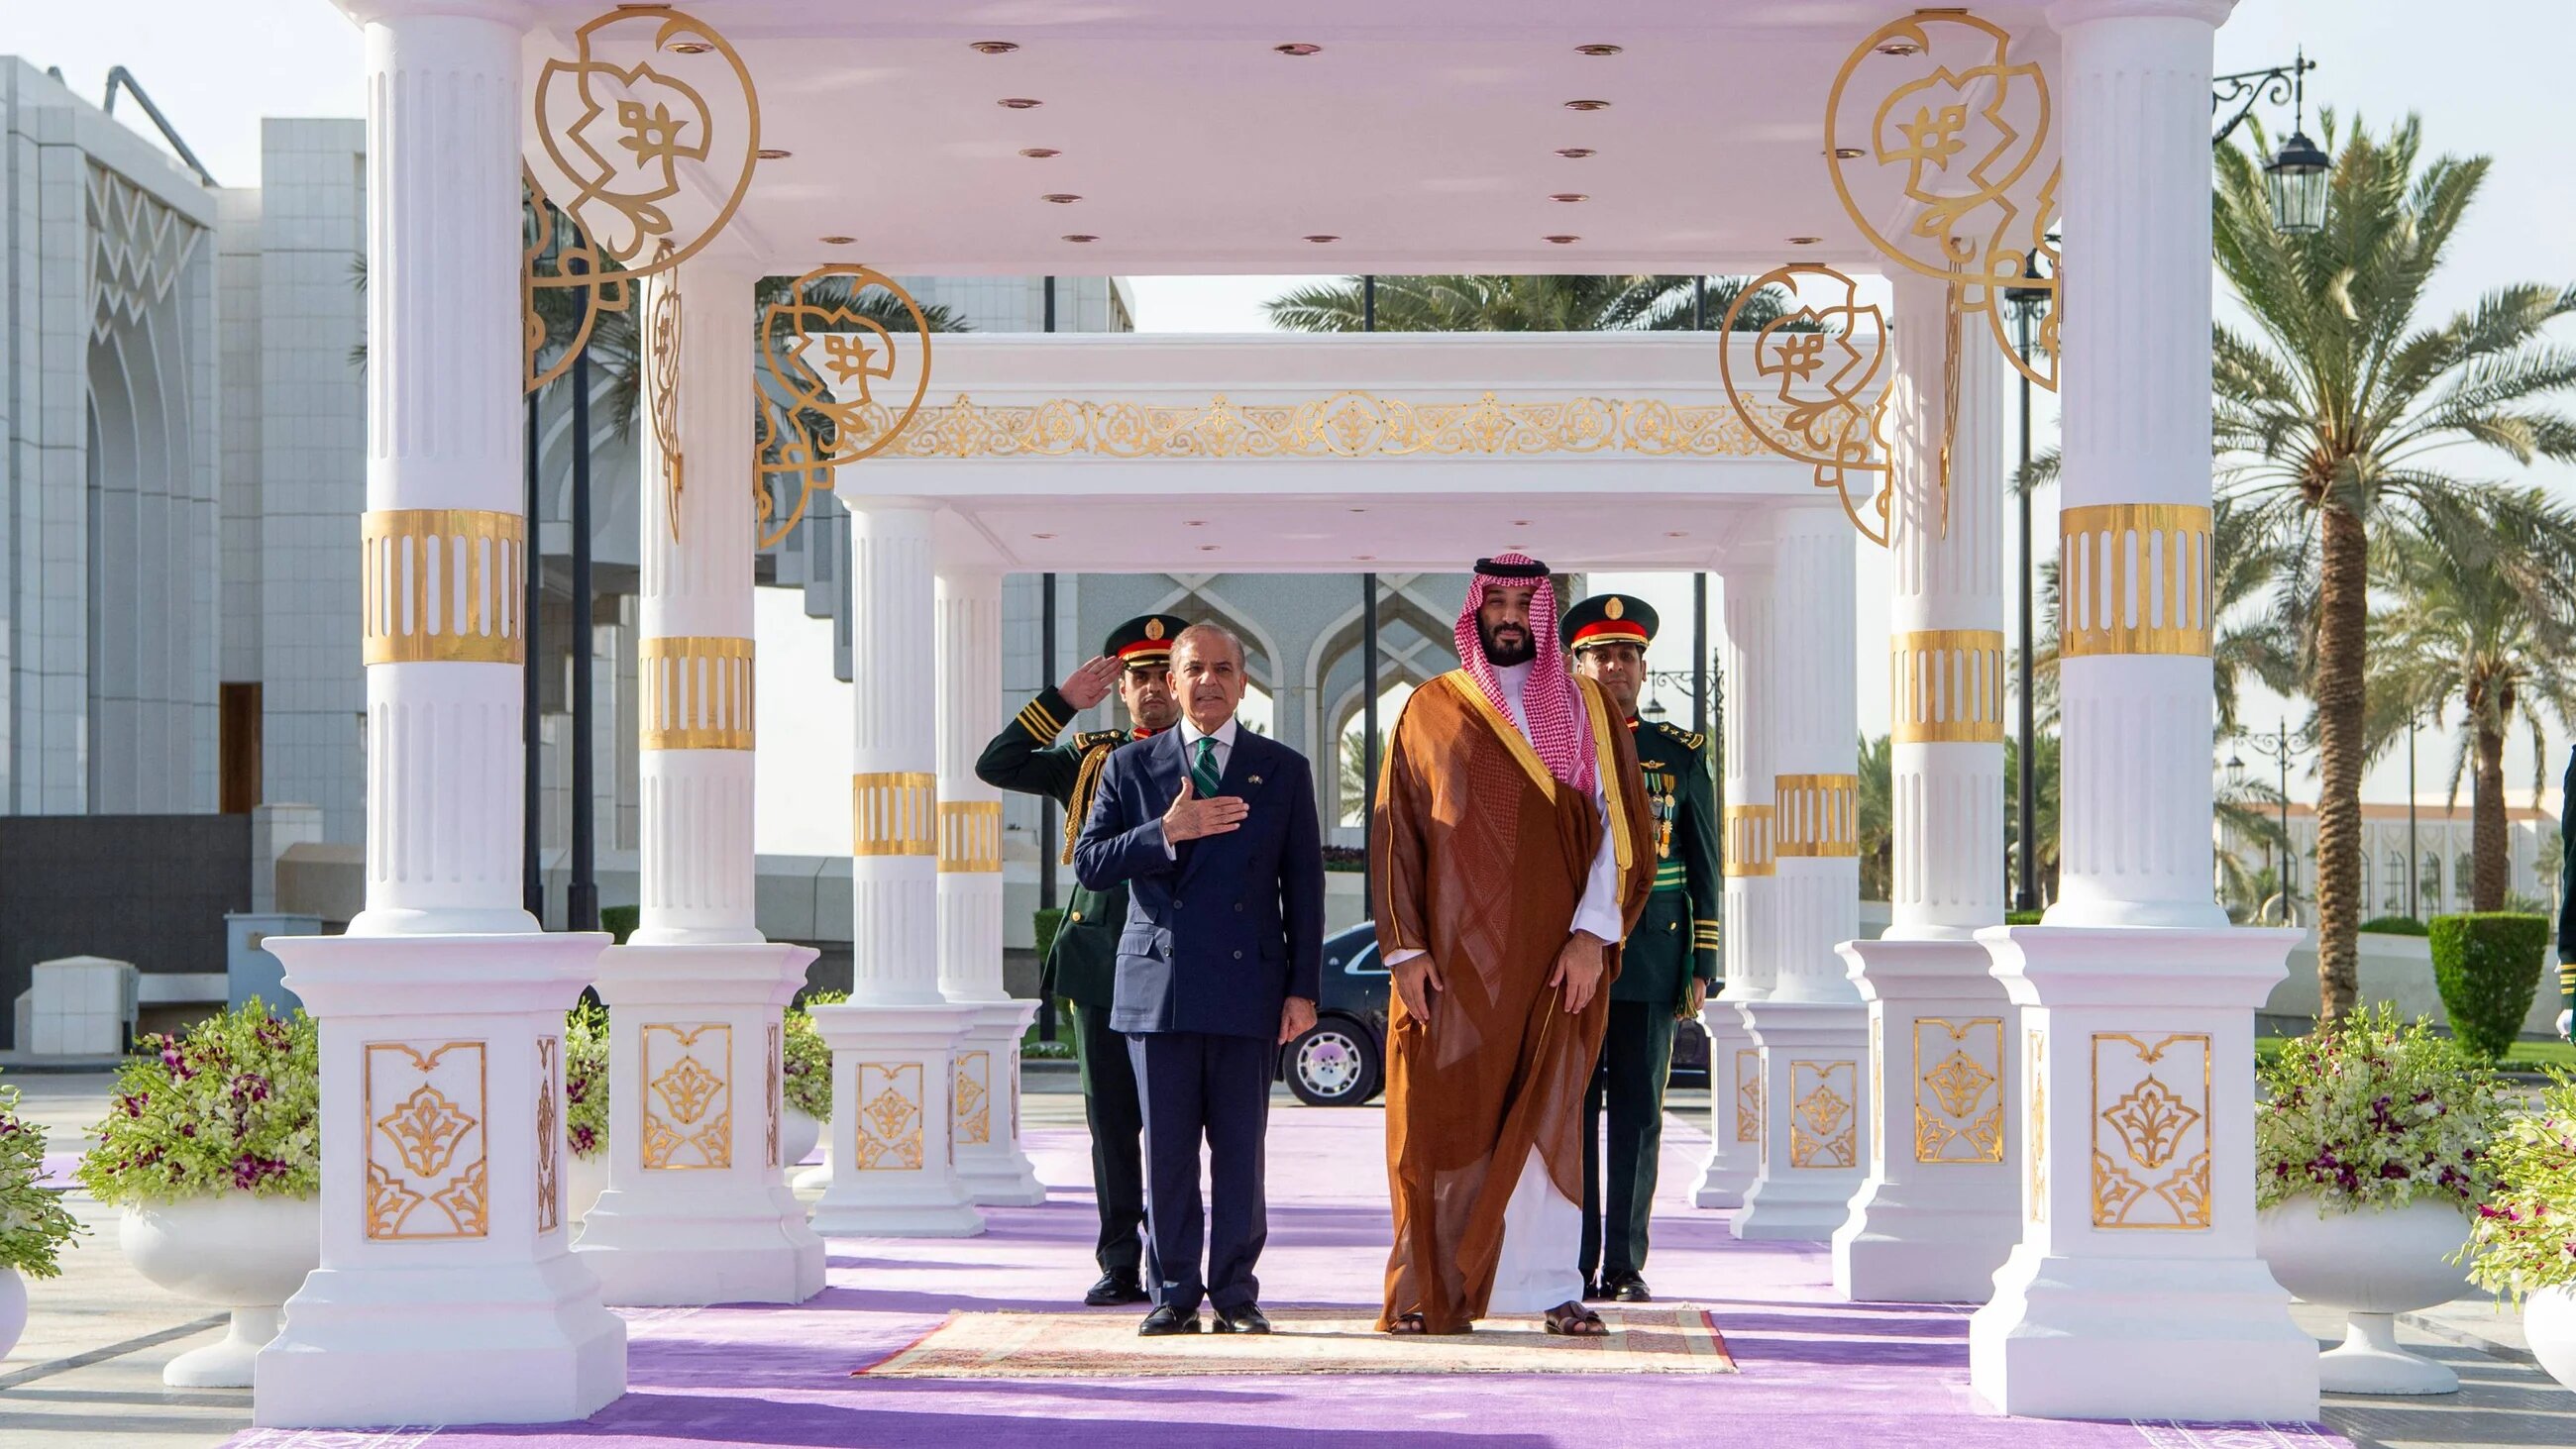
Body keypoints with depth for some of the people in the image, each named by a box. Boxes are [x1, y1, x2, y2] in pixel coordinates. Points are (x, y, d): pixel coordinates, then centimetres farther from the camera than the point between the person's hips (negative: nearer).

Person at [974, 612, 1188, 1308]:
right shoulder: (1088, 757, 13)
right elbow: (996, 766, 4)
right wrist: (1062, 700, -1)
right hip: (1101, 961, 3)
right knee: (1111, 1118, 5)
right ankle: (1121, 1263, 10)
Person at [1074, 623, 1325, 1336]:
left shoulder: (1284, 770, 10)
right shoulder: (1131, 766, 10)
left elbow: (1304, 887, 8)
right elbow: (1090, 863, 1)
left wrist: (1303, 987, 1)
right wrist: (1166, 833, -14)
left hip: (1248, 985, 0)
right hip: (1158, 984, 0)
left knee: (1240, 1146, 1)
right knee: (1166, 1149, 1)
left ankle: (1235, 1292, 7)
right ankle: (1174, 1293, 7)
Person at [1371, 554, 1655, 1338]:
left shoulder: (1587, 709, 9)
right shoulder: (1431, 710, 8)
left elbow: (1619, 826, 3)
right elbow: (1394, 834, 5)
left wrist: (1594, 933, -9)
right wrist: (1405, 948, -4)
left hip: (1558, 958, 0)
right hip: (1455, 956, 0)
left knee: (1547, 1118, 0)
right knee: (1444, 1120, -2)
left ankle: (1553, 1288, 3)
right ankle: (1430, 1289, 4)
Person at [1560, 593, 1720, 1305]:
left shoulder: (1682, 754, 9)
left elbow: (1705, 869, 9)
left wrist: (1701, 970, 3)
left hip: (1652, 960, 1)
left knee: (1639, 1113, 2)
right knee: (1572, 1111, -1)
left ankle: (1625, 1266, 6)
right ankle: (1575, 1265, 3)